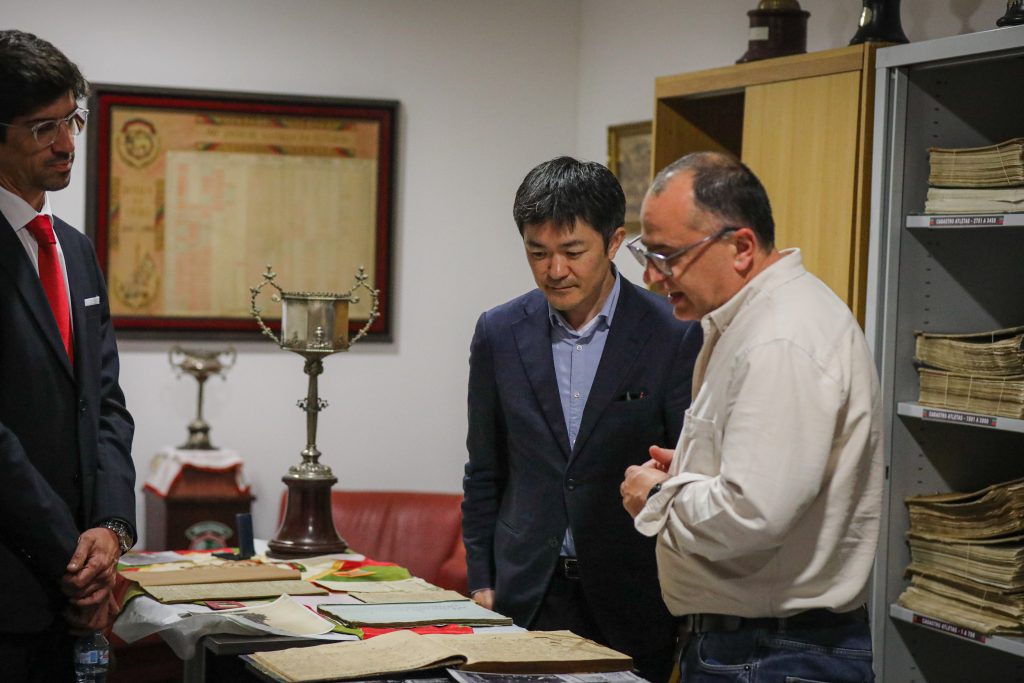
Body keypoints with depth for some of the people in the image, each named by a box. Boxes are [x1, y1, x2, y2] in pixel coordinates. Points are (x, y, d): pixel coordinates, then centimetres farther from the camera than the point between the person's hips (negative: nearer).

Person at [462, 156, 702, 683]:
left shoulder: (674, 336, -8)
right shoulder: (500, 334, 3)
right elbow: (485, 474, 11)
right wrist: (481, 581, 7)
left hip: (630, 601, -2)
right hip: (526, 596, 3)